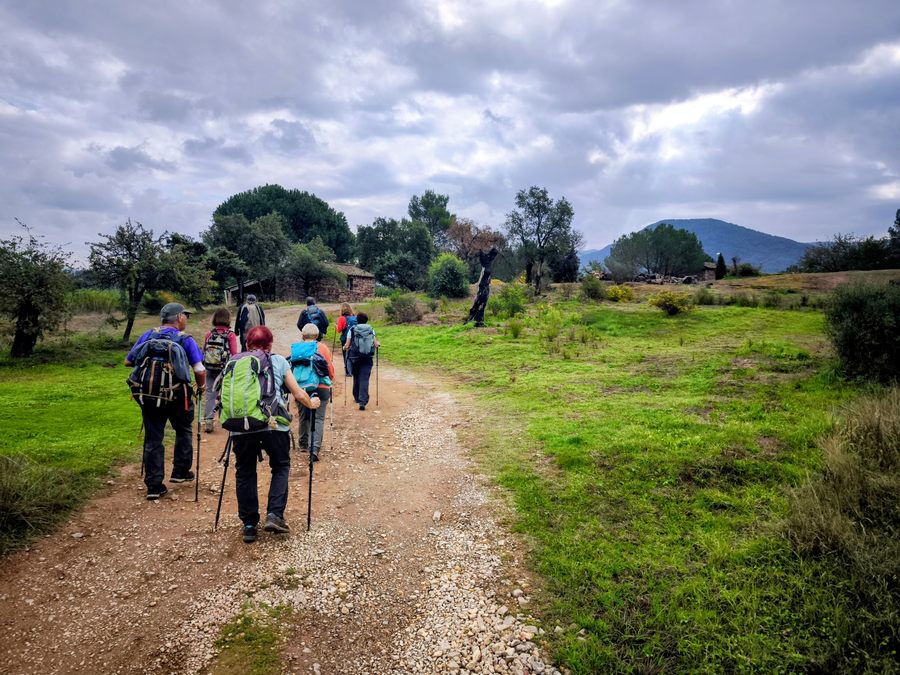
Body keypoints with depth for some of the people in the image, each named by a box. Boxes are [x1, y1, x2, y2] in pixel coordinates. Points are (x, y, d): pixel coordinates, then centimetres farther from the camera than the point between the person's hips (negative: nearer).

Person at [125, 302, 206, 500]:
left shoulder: (148, 335, 4)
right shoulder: (185, 339, -7)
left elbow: (128, 361, 7)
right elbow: (199, 370, -13)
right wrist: (201, 386, 7)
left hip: (148, 395, 3)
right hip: (176, 395, -3)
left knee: (153, 439, 10)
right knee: (183, 431, 22)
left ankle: (154, 486, 10)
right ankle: (181, 471, 25)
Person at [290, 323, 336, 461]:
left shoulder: (295, 348, 3)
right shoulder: (322, 347, -2)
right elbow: (330, 367, 0)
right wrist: (331, 380, 20)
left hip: (299, 388, 3)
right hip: (320, 388, -3)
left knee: (303, 416, 19)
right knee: (319, 418, -1)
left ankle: (303, 444, 30)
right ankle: (315, 448, -13)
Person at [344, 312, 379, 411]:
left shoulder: (352, 329, -2)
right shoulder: (371, 330, 1)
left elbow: (347, 345, -5)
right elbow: (375, 344, -1)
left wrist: (345, 347, 17)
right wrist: (378, 344, 22)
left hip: (355, 357, 0)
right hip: (367, 358, 0)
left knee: (356, 378, 18)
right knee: (364, 379, -3)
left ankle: (357, 398, 31)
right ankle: (363, 401, -14)